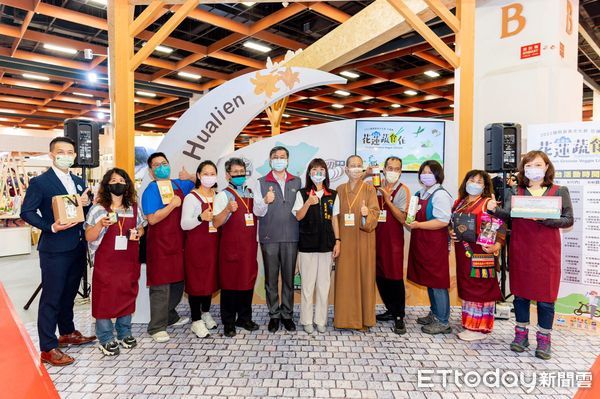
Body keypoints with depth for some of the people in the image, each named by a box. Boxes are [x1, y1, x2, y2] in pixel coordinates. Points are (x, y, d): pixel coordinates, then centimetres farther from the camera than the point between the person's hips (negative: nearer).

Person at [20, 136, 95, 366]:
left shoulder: (79, 182, 12)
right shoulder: (40, 182, -7)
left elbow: (88, 211, 16)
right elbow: (27, 212, -10)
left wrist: (86, 203, -7)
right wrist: (51, 226, -24)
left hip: (77, 248, 7)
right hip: (55, 250, -6)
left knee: (69, 294, 20)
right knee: (51, 298, 2)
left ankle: (68, 333, 36)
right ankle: (48, 349, 11)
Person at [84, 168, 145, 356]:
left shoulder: (134, 208, 6)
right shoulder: (98, 209, -4)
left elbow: (141, 228, 17)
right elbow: (89, 237, -5)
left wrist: (138, 233, -6)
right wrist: (101, 224, -23)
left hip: (129, 261, 4)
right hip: (105, 262, -3)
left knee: (127, 295, 11)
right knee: (104, 298, 2)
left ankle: (124, 333, 28)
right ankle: (106, 339, 17)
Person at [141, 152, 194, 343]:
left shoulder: (179, 185, 10)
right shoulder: (151, 190, -9)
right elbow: (152, 219, -18)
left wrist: (186, 176, 10)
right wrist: (173, 204, -17)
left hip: (178, 241, 7)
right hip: (160, 243, -7)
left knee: (178, 281, 16)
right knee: (161, 286, -3)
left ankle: (170, 316, 34)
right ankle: (157, 327, 7)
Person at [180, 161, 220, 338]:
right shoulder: (191, 197, -7)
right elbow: (184, 224, -16)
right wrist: (201, 217, -30)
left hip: (213, 244, 5)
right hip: (196, 245, -5)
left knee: (211, 277, 12)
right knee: (196, 279, 1)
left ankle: (206, 313, 31)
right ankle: (196, 320, 12)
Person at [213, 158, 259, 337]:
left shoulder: (251, 194, 14)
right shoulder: (223, 195, -3)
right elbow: (216, 223, -10)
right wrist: (227, 210, -26)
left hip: (250, 245, 5)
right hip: (231, 246, -5)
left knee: (248, 280, 11)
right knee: (230, 282, 2)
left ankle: (244, 318, 25)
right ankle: (228, 323, 14)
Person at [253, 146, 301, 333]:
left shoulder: (297, 182, 9)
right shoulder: (261, 183, 5)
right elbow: (258, 211, 0)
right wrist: (265, 201, -21)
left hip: (291, 237, 1)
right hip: (269, 237, -1)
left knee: (289, 277, 7)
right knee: (271, 278, 6)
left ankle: (287, 314, 20)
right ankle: (274, 315, 19)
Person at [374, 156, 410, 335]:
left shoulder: (403, 190, -4)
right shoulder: (376, 188, 8)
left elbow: (403, 219, -12)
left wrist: (387, 200, -17)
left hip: (393, 239, -5)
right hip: (377, 238, 5)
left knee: (395, 278, -2)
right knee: (380, 276, 11)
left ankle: (399, 317, 11)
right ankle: (391, 310, 28)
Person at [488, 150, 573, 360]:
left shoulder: (559, 191, 3)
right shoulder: (515, 192, 6)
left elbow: (568, 220, -3)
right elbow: (507, 214, -5)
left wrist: (544, 219, -20)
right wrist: (494, 209, -26)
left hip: (546, 252, -1)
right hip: (520, 250, 1)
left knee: (545, 296, 5)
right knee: (520, 293, 10)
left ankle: (544, 339, 21)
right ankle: (521, 334, 26)